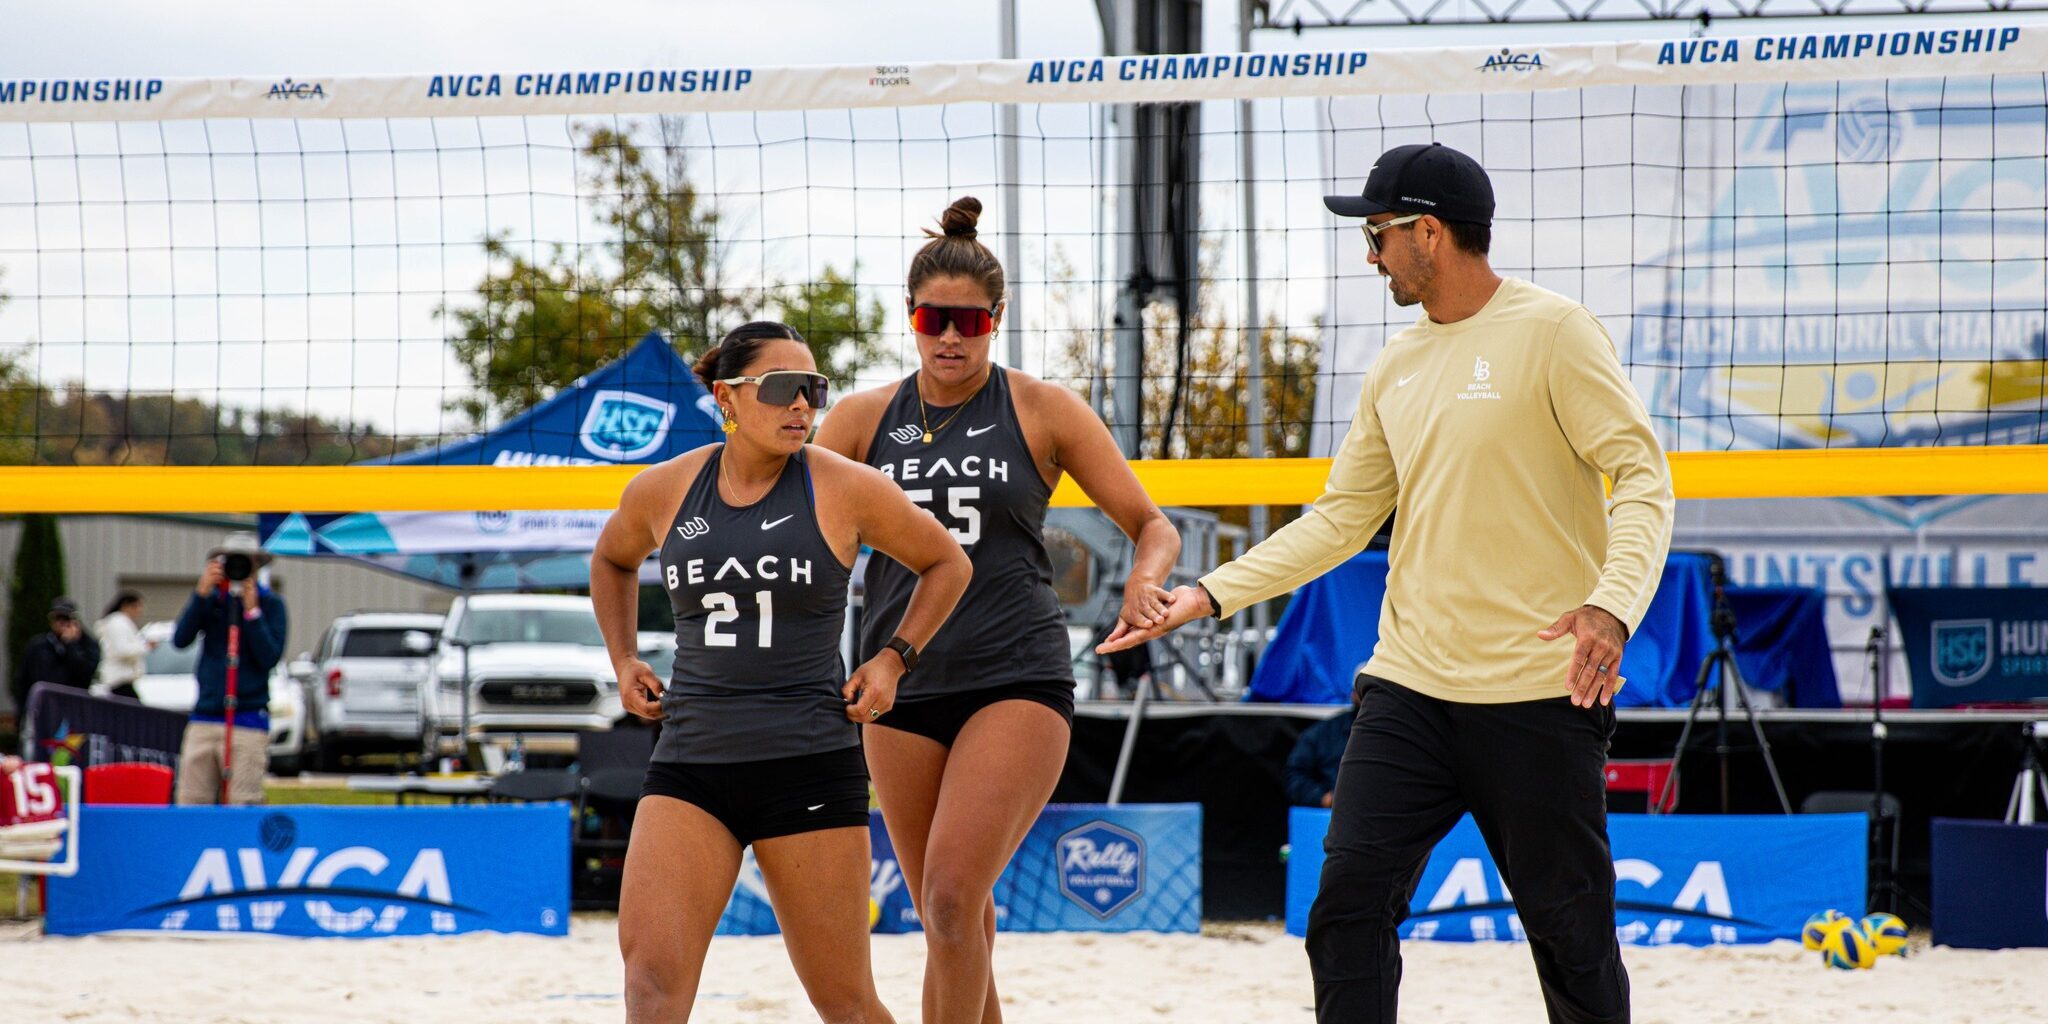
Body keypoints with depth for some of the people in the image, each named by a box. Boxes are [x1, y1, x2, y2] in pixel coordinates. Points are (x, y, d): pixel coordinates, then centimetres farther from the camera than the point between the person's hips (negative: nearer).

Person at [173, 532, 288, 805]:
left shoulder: (270, 603, 4)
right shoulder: (210, 598, 12)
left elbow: (270, 657, -7)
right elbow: (180, 639, -1)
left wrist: (252, 611, -13)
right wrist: (201, 593, -9)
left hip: (248, 721, -3)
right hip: (204, 718, 3)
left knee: (243, 811, -11)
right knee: (191, 802, -2)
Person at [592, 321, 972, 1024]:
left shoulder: (845, 490, -2)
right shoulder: (662, 491, 6)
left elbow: (947, 564, 13)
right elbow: (613, 560, 29)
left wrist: (894, 659, 3)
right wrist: (624, 662, 18)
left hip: (808, 762, -2)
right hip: (690, 761, 2)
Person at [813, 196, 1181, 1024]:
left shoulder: (1042, 411, 2)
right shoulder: (863, 420, 8)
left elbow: (1152, 527, 5)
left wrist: (1145, 580, -17)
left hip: (1018, 682, -3)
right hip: (904, 684, 4)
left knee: (952, 896, -19)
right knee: (952, 923, 8)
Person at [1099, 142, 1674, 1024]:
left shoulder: (1552, 332, -6)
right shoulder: (1396, 368, 14)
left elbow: (1641, 474, -11)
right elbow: (1342, 517, 20)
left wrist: (1612, 603, -27)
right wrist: (1211, 593, 13)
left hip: (1539, 694, -6)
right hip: (1410, 686, 6)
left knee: (1571, 933, 1)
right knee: (1349, 905, -4)